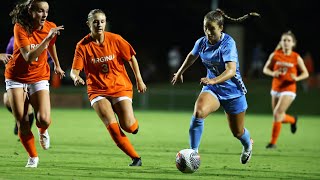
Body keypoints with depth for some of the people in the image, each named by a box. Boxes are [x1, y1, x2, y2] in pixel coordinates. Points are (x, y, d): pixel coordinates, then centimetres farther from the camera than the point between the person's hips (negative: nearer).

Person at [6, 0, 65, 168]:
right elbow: (29, 57, -30)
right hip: (16, 77, -2)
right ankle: (33, 157, 15)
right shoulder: (20, 28, -20)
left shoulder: (50, 27, -8)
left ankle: (42, 131, 21)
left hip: (39, 77, 2)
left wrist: (57, 65, 30)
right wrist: (47, 38, -38)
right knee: (22, 123, -5)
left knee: (44, 120, -16)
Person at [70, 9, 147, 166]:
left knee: (128, 127, -13)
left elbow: (131, 58, 7)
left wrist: (139, 80, 9)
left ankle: (133, 123, 27)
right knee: (112, 126, -20)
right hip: (97, 91, 0)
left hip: (121, 87, 0)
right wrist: (76, 77, -34)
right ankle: (135, 158, -5)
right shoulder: (83, 46, -7)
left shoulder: (115, 40, -6)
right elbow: (74, 70, -10)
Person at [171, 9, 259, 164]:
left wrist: (213, 80, -53)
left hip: (233, 91, -3)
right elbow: (192, 56, 17)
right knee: (198, 113, -29)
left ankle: (248, 145, 50)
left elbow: (231, 70, -38)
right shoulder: (202, 42, -8)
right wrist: (180, 72, 29)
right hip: (212, 89, 3)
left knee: (237, 132, 13)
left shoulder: (228, 43, -25)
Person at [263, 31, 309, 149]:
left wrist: (297, 78, -19)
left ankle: (273, 142, -5)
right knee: (279, 118, 12)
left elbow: (305, 73, 2)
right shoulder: (275, 55, -2)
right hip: (276, 89, 4)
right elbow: (265, 69, 7)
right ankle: (293, 120, 48)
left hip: (288, 90, -4)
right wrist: (273, 73, -15)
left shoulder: (296, 58, -6)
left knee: (277, 114, -17)